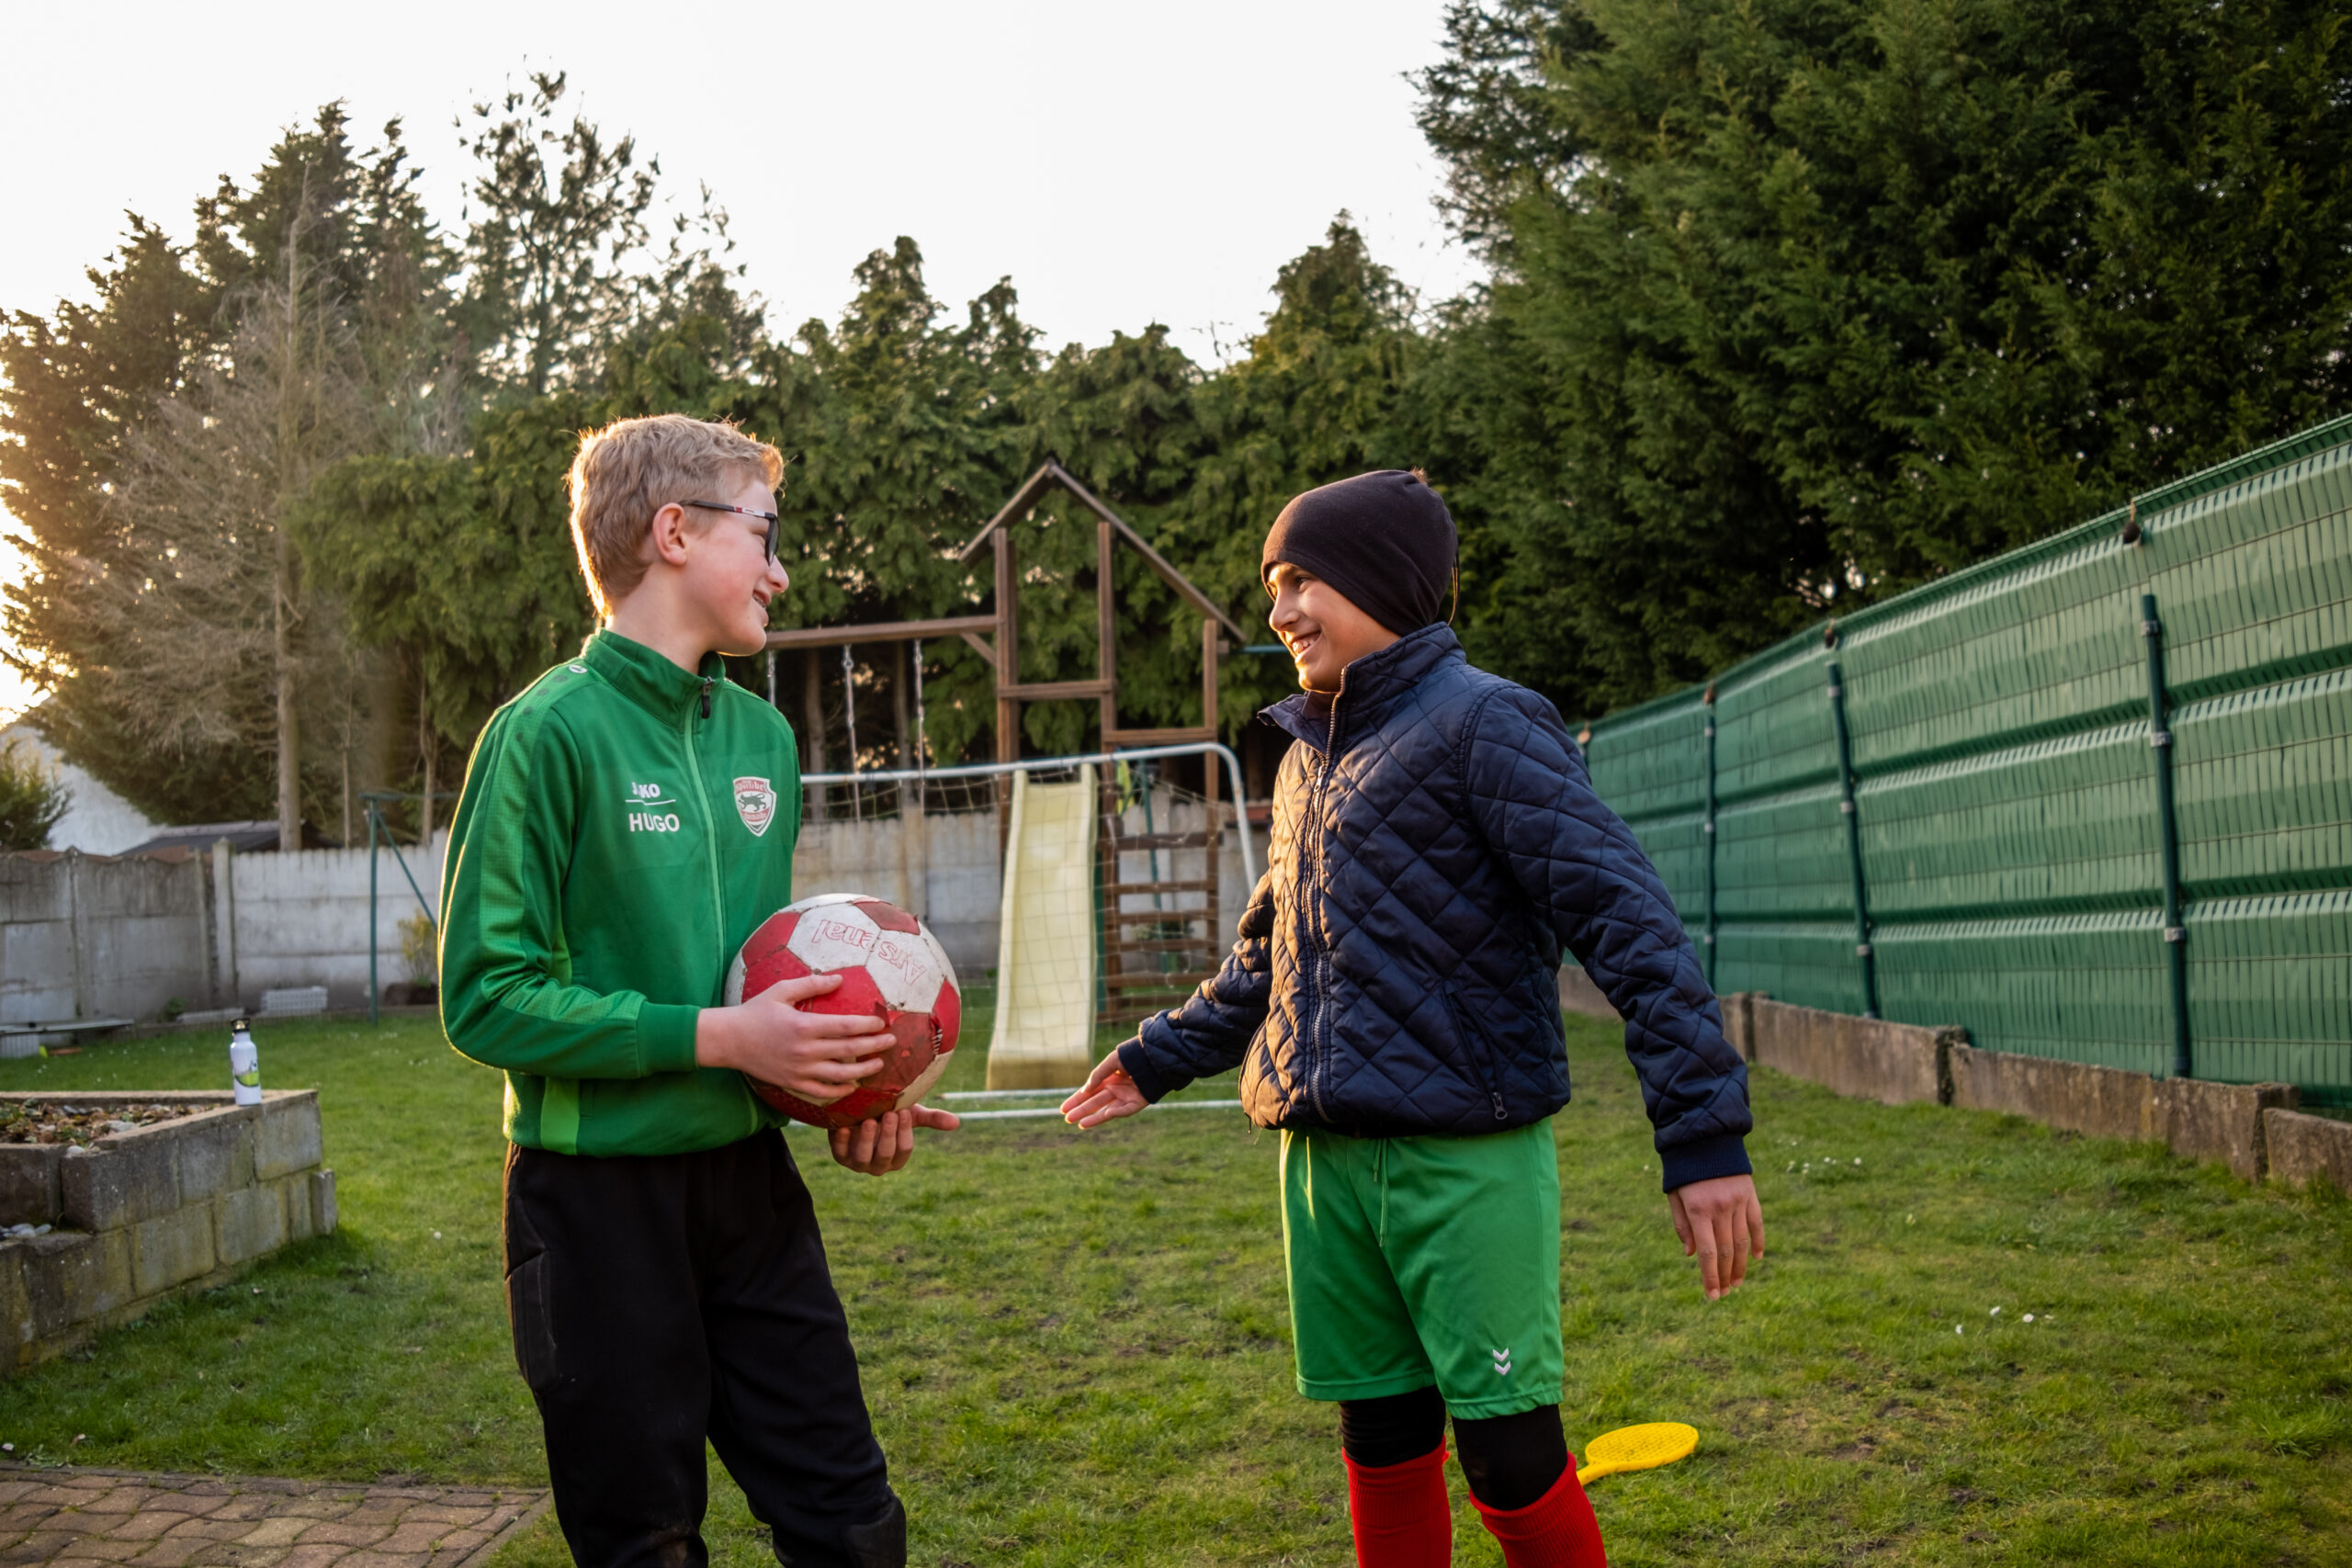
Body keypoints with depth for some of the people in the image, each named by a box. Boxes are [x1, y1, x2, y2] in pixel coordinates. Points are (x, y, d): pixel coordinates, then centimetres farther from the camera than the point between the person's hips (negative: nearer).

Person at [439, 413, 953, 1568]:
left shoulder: (761, 734, 8)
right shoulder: (549, 731, -13)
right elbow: (488, 996, -16)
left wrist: (843, 1088, 0)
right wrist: (718, 1039, -21)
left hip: (748, 1180, 6)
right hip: (600, 1199, -6)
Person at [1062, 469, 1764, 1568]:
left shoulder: (1482, 722, -9)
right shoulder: (1307, 756, 16)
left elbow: (1626, 921, -17)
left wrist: (1704, 1136, -23)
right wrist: (1160, 1058, 31)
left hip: (1467, 1158, -7)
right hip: (1326, 1161, 7)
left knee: (1508, 1452, -3)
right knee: (1380, 1442, 13)